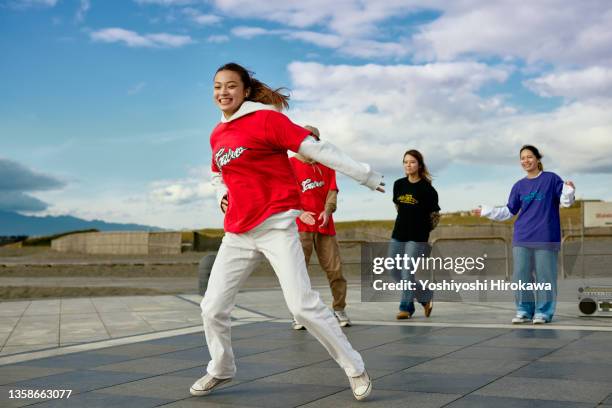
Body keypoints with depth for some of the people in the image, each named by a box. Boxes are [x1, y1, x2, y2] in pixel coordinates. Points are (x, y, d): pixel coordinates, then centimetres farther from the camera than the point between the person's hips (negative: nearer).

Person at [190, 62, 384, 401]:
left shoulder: (265, 118, -8)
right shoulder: (217, 135, 12)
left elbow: (315, 148, -12)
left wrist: (365, 174, -11)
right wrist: (222, 195, 9)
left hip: (275, 224, -6)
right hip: (237, 232, 7)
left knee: (302, 304, -12)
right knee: (212, 307, 7)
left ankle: (355, 370, 4)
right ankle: (220, 370, 32)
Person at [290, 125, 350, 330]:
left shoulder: (326, 165, 15)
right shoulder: (290, 164, 4)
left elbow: (332, 190, 7)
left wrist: (328, 210, -13)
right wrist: (300, 213, -19)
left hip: (324, 223, 3)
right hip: (300, 225, -3)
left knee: (334, 268, 1)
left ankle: (339, 309, 13)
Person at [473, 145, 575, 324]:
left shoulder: (551, 179, 3)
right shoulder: (519, 186, 13)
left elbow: (565, 201, 2)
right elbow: (509, 211, 16)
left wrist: (569, 190, -18)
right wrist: (486, 211, 13)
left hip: (546, 237, -3)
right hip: (522, 238, 4)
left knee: (544, 276, -1)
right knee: (521, 276, 2)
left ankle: (543, 312, 10)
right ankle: (524, 310, 13)